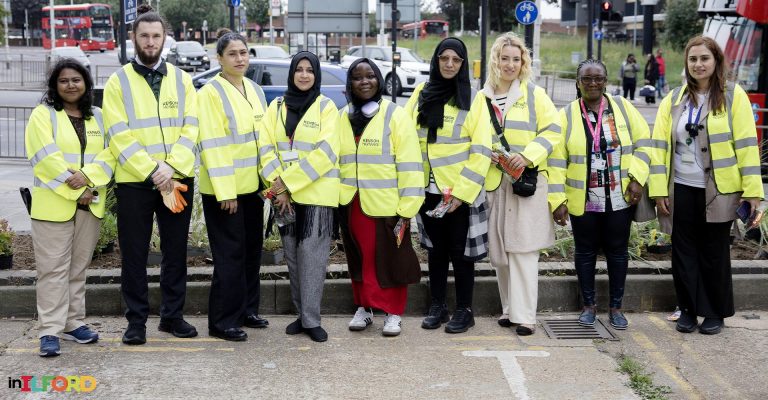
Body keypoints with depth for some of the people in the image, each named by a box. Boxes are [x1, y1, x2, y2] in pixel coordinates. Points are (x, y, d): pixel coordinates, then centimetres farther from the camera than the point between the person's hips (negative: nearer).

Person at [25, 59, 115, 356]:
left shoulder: (98, 117, 13)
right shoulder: (43, 114, 0)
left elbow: (110, 153, 2)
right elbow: (46, 156, -11)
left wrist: (87, 178, -16)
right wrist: (75, 189, -15)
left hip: (90, 204, 4)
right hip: (53, 204, -4)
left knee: (78, 267, 11)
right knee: (53, 268, -5)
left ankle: (73, 323, 20)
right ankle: (50, 331, -2)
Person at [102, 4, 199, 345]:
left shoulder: (180, 79, 8)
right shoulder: (118, 81, 1)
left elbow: (190, 129, -1)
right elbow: (119, 135, -8)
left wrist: (171, 167, -15)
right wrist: (152, 172, -17)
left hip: (178, 179, 2)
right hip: (133, 181, -2)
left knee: (176, 251, 10)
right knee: (134, 254, 4)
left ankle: (172, 316, 22)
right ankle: (136, 321, 15)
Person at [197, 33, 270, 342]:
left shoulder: (255, 90, 12)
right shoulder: (211, 93, -11)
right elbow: (213, 145, -16)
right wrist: (225, 190, -21)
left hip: (252, 186, 7)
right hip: (223, 189, -7)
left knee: (252, 250, 14)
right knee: (230, 255, -4)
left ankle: (247, 310, 27)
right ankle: (223, 321, 5)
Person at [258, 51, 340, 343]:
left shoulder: (326, 107, -2)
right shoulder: (277, 106, 9)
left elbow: (326, 153, -11)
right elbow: (266, 147, 2)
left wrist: (288, 181, -14)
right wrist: (279, 186, -11)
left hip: (316, 193, -4)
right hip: (285, 194, 4)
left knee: (312, 255, -7)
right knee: (292, 255, 7)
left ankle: (311, 319, -1)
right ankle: (302, 313, 18)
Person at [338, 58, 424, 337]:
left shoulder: (395, 115, -4)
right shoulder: (343, 117, 11)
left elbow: (409, 165, -8)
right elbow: (335, 160, 17)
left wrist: (406, 210, -13)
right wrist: (334, 197, 10)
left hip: (386, 204, -4)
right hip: (351, 203, 4)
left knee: (390, 260, 3)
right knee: (360, 259, 11)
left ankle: (393, 313, 15)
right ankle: (363, 307, 25)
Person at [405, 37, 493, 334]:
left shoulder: (474, 99, -5)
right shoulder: (422, 94, 7)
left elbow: (481, 151, -9)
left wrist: (462, 190, -16)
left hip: (460, 190, -4)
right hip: (429, 187, 4)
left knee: (459, 250, 3)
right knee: (436, 248, 13)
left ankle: (464, 310, 15)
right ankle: (437, 306, 23)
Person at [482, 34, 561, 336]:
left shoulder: (535, 95, 4)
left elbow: (552, 130, -1)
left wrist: (528, 155, -14)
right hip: (493, 182, 3)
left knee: (522, 248, -7)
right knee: (498, 250, 6)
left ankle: (524, 315, -4)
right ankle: (510, 308, 19)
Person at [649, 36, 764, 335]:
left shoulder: (733, 96, -2)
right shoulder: (673, 100, 6)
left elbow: (746, 144, -5)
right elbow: (660, 145, 4)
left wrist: (752, 189, -9)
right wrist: (659, 190, -3)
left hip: (719, 191, -2)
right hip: (682, 190, 2)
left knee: (714, 253, 8)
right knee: (684, 252, 7)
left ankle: (715, 313, 21)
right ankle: (688, 310, 20)